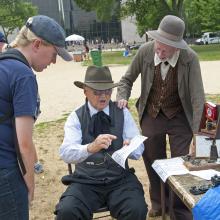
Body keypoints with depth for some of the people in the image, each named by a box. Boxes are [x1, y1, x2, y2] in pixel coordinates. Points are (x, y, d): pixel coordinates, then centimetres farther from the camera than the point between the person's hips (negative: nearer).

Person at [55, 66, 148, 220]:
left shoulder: (123, 113, 5)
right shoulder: (76, 117, 1)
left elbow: (139, 148, 0)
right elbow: (66, 153, -13)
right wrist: (90, 148, -34)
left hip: (120, 180, 1)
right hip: (86, 181, 0)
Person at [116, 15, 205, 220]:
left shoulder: (190, 58, -24)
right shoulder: (145, 51, -18)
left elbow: (198, 97, -20)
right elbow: (127, 79, 0)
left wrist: (196, 133, -23)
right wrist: (122, 97, -19)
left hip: (179, 117, -2)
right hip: (151, 116, 2)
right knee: (153, 161, 15)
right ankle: (158, 202, 41)